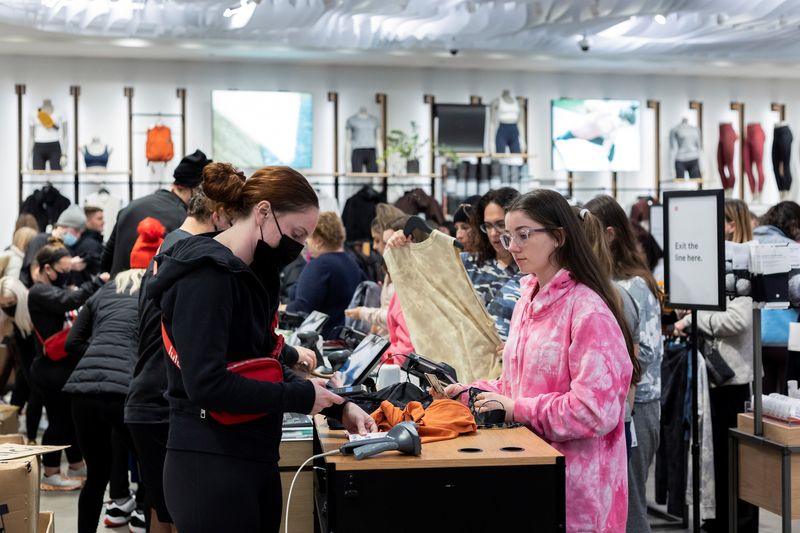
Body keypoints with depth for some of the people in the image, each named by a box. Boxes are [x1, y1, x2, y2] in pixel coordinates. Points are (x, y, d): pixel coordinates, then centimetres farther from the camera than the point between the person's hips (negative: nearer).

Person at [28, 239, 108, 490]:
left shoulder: (53, 290, 20)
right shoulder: (39, 292, -12)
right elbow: (71, 300, -30)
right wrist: (99, 281, -26)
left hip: (64, 366, 10)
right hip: (51, 368, -10)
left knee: (73, 417, 16)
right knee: (59, 420, -2)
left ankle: (76, 466, 28)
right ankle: (50, 475, 8)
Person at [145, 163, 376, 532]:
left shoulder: (252, 276, 13)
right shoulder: (206, 274, -17)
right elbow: (205, 383, -25)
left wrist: (338, 407, 5)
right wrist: (302, 398, -16)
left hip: (257, 461, 9)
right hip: (209, 467, -9)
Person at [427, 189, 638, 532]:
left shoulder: (589, 311, -17)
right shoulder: (528, 302, 9)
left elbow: (595, 410, -23)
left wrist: (517, 410, -18)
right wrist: (468, 393, 2)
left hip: (575, 480, -8)